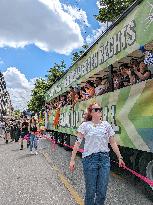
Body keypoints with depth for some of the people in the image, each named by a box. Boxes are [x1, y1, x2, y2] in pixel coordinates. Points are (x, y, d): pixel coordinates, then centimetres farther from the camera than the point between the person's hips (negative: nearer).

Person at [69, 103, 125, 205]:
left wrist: (120, 157, 11)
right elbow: (78, 143, -6)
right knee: (91, 190, 7)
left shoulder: (106, 125, 6)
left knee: (102, 191, 9)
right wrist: (72, 160, -9)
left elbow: (113, 143, 11)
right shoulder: (85, 125, -3)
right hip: (90, 159, -3)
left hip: (105, 158, 3)